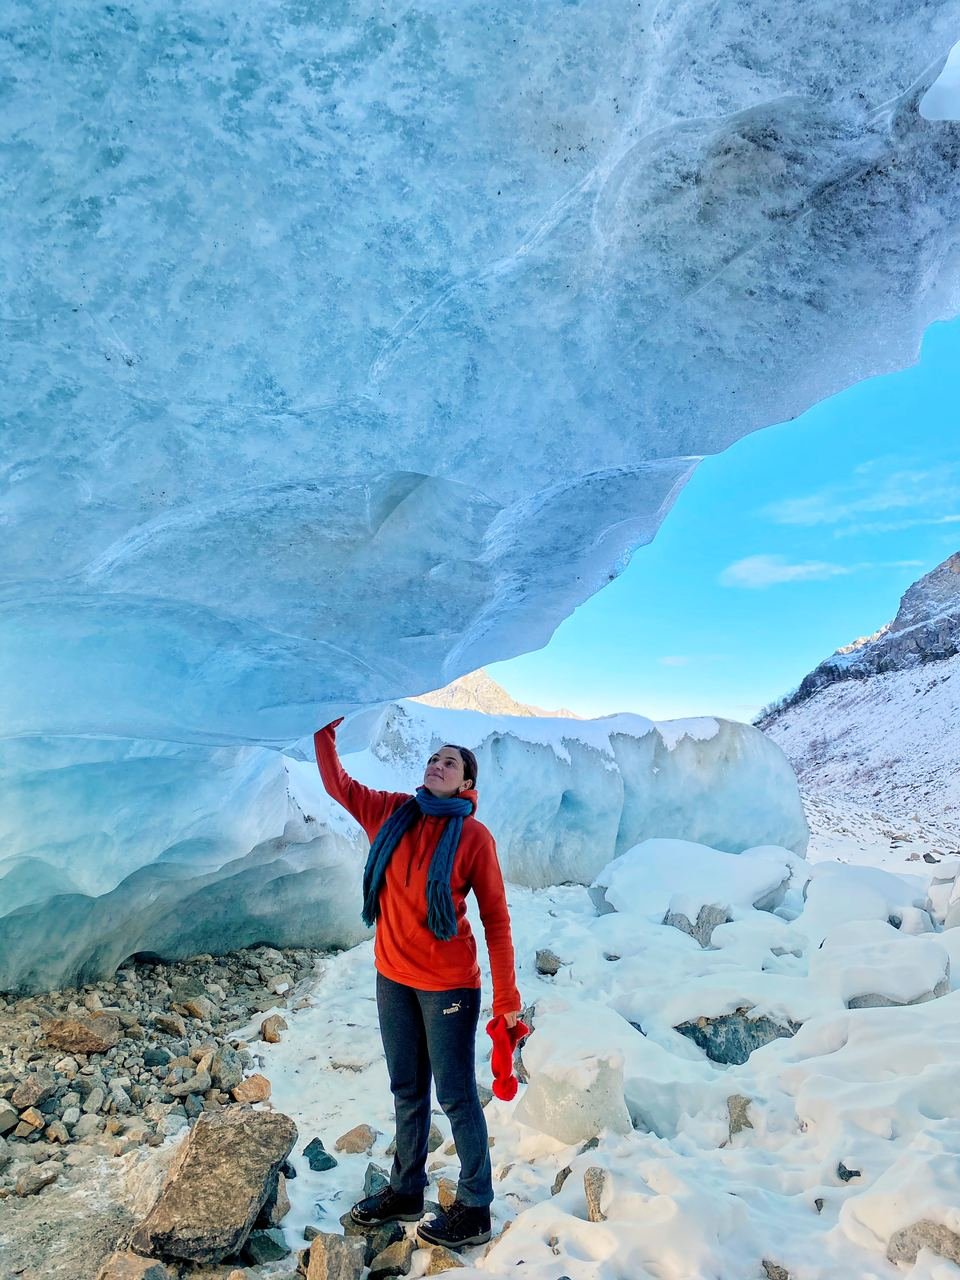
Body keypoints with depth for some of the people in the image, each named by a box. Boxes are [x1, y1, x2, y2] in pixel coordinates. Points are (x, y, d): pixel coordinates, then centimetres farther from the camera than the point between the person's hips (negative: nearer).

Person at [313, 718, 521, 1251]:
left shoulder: (473, 836, -14)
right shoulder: (390, 813, -2)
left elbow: (496, 920, -10)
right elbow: (336, 782, 9)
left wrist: (506, 996, -10)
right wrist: (326, 726, -1)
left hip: (448, 984, -5)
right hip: (393, 978, 5)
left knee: (456, 1097, 9)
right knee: (407, 1091, 21)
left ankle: (475, 1209, 28)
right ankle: (405, 1191, 40)